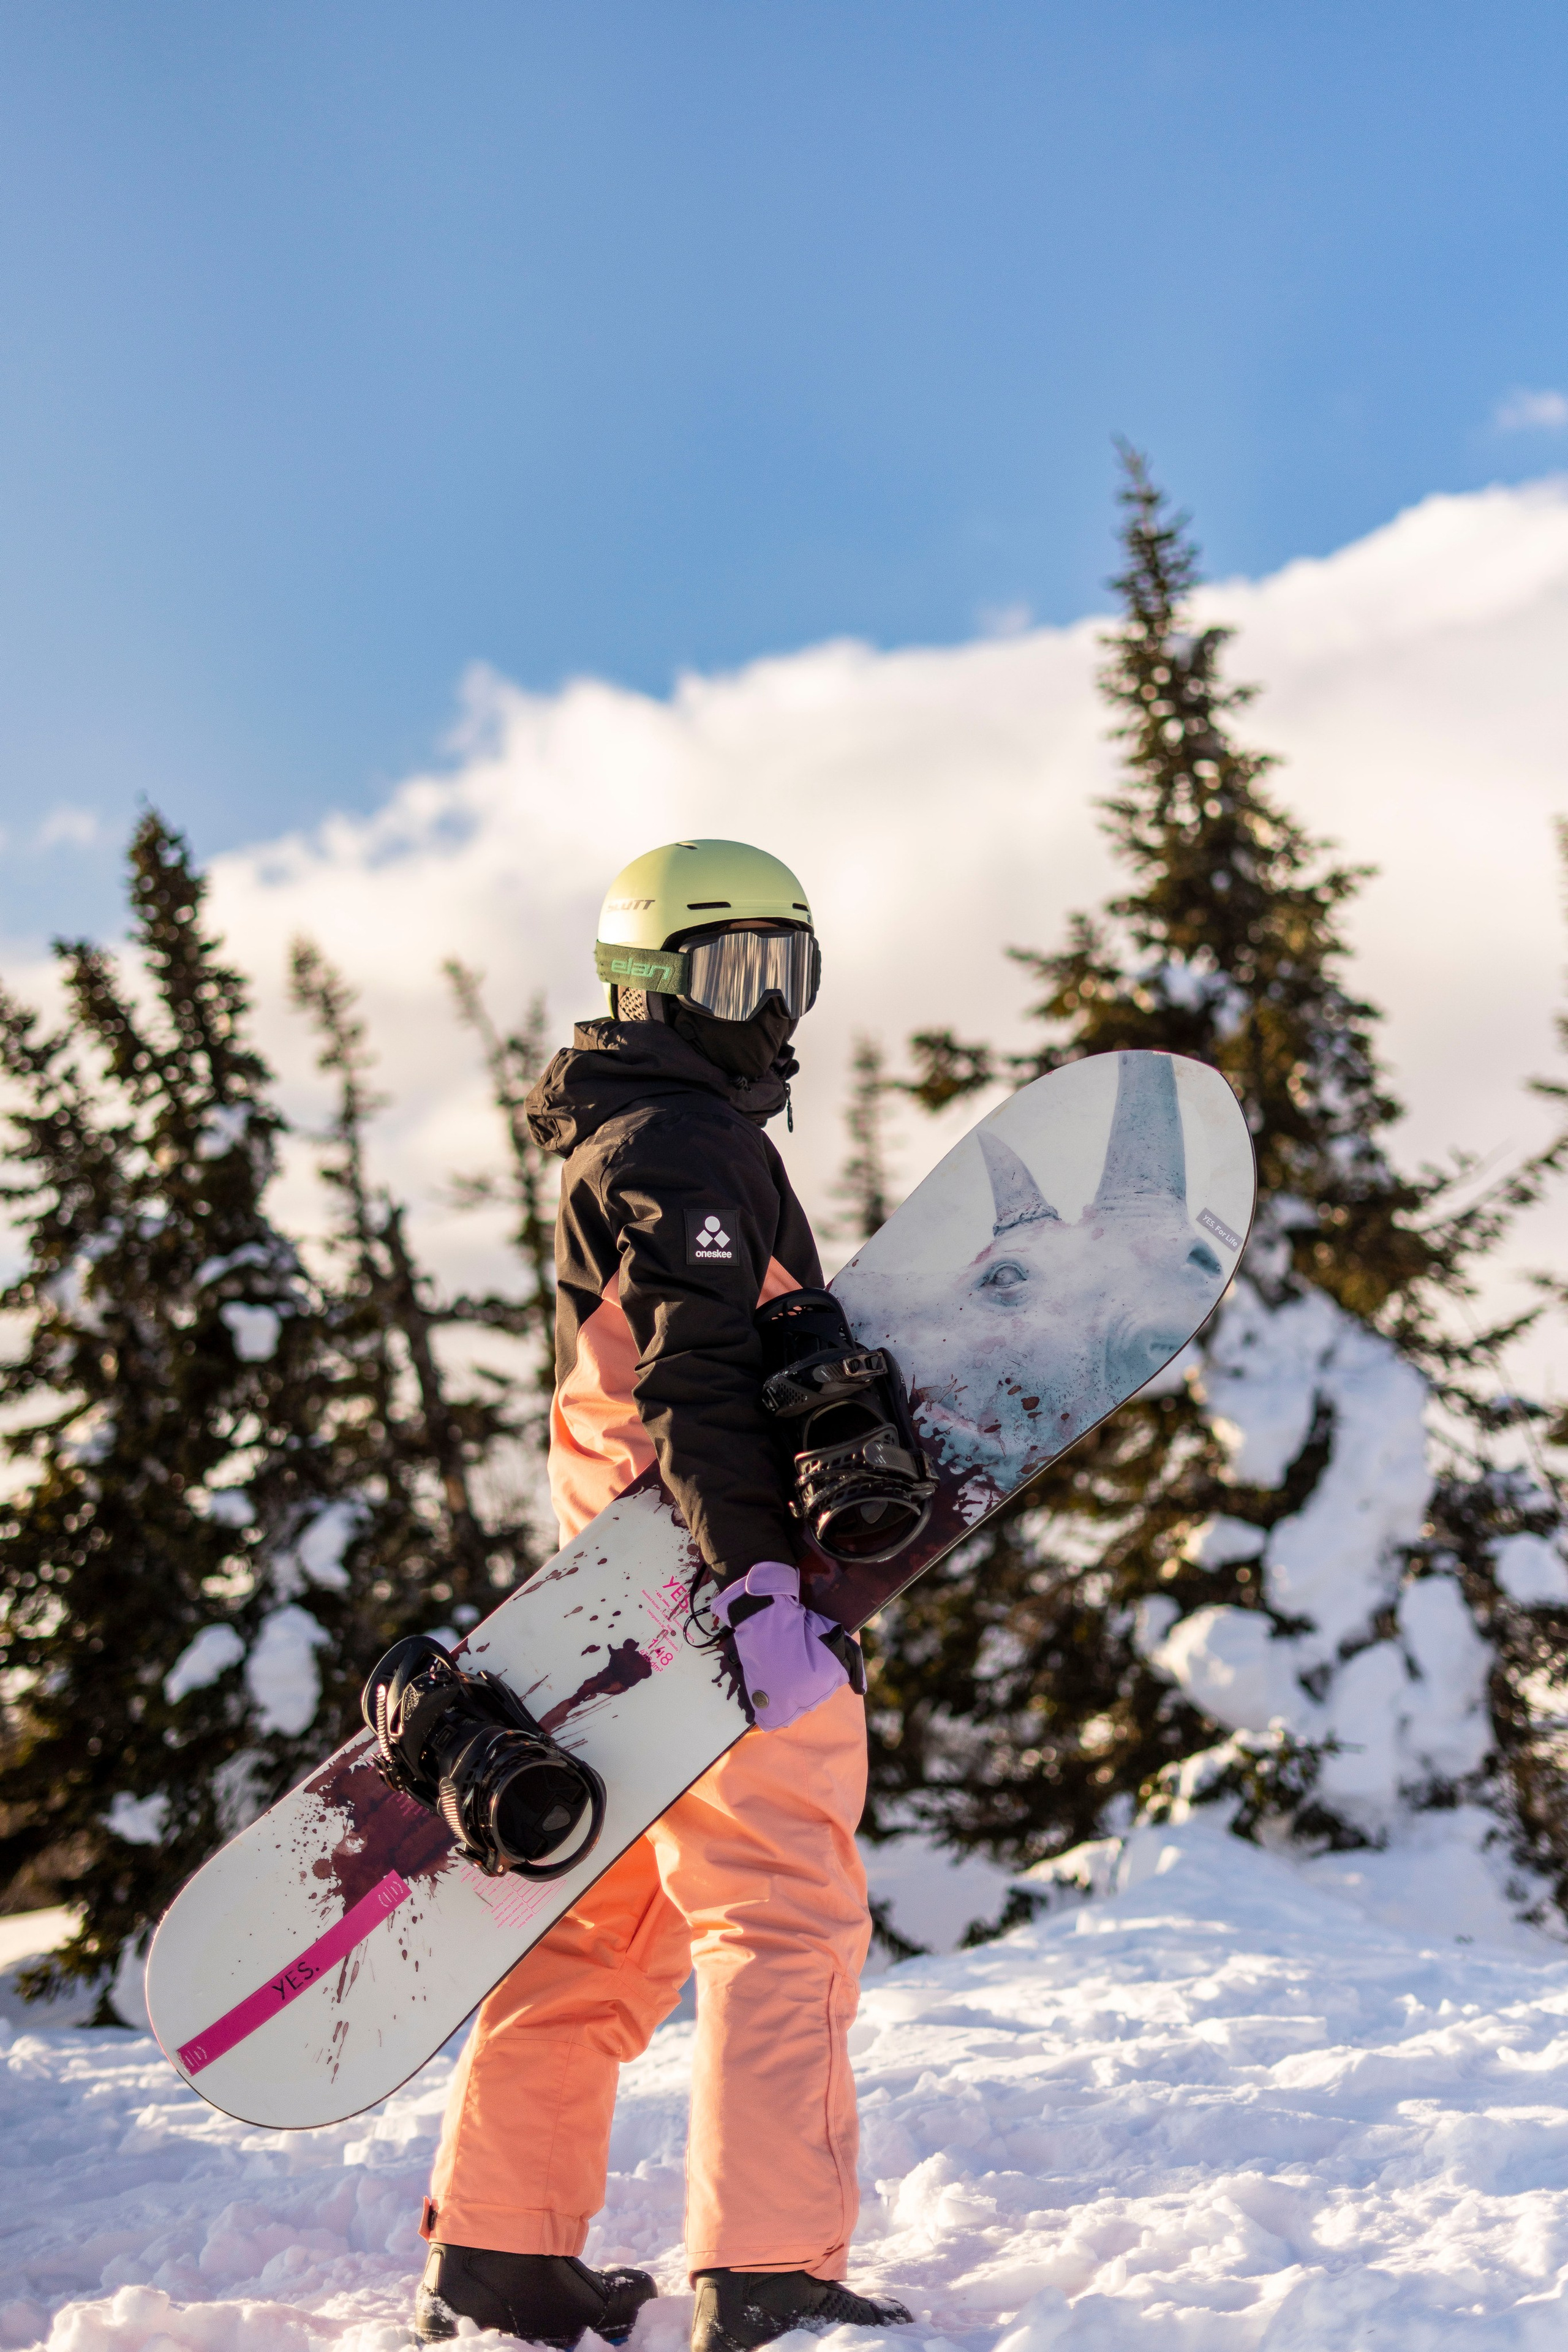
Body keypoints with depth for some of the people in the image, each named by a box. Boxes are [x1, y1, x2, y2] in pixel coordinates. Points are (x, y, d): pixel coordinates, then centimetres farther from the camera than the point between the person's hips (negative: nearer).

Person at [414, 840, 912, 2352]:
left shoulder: (618, 1145, 23)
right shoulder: (690, 1142, -10)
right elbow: (701, 1381, -21)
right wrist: (758, 1580, -26)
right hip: (713, 1592, -10)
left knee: (600, 1929, 13)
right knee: (783, 1919, -10)